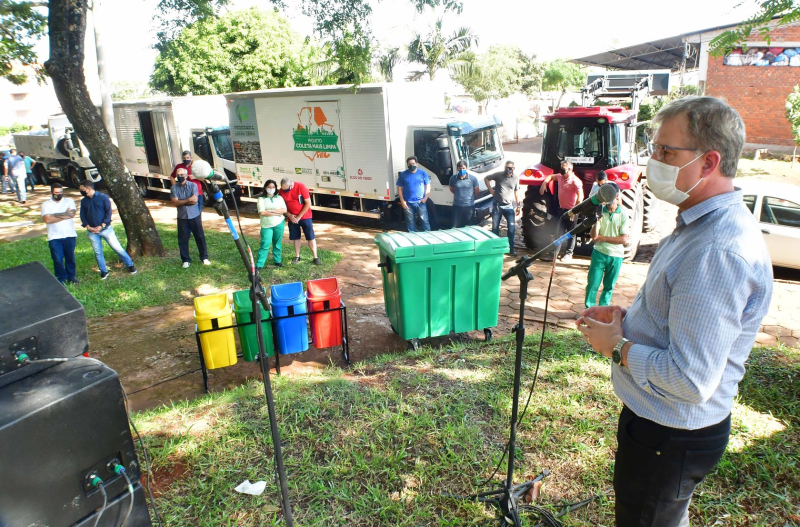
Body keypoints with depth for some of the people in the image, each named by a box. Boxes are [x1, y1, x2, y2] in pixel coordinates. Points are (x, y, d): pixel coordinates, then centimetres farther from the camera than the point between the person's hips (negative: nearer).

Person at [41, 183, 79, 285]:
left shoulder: (69, 201, 4)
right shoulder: (46, 204, 1)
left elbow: (72, 214, -15)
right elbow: (47, 219, -14)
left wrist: (55, 215, -13)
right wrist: (65, 215, -12)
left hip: (70, 235, 1)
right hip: (54, 237, -1)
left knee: (70, 257, 13)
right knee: (57, 259, 2)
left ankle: (71, 276, 29)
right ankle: (61, 278, 16)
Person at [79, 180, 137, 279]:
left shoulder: (103, 197, -6)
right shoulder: (84, 201, 6)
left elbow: (109, 212, -8)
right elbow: (82, 216, 9)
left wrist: (102, 226, -14)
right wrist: (88, 227, -8)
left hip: (106, 229, -4)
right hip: (92, 231, 4)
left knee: (117, 248, -1)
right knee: (97, 252, 8)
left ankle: (130, 265, 11)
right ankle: (103, 271, 20)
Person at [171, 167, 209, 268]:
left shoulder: (193, 185, -2)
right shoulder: (174, 188, 1)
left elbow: (194, 200, -14)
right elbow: (175, 202, -10)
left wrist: (181, 202, -12)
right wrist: (188, 200, -13)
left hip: (194, 216, -1)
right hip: (182, 217, 1)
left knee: (200, 237, 5)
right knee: (183, 239, 4)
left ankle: (204, 257, 17)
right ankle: (186, 260, 16)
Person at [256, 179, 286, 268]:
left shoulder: (279, 197, 7)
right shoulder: (261, 199, -1)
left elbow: (284, 210, -4)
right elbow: (262, 212, -13)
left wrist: (271, 211, -13)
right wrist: (277, 213, -10)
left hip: (279, 224, 3)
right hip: (266, 225, -3)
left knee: (278, 243, 10)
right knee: (265, 245, -10)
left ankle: (277, 260, 24)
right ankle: (259, 265, -9)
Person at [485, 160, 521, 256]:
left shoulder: (516, 178, 1)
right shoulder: (499, 175, -5)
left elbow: (516, 191, 9)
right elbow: (486, 178, 6)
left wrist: (518, 205, 9)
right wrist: (491, 190, -3)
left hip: (509, 206, 1)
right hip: (497, 205, -1)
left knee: (512, 228, -3)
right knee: (495, 227, 6)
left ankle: (511, 248, 9)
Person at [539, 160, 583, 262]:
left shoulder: (575, 181, -18)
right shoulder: (560, 177, 5)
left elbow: (580, 196, -23)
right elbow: (551, 176, 27)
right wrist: (544, 183, 7)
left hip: (571, 211, -7)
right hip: (561, 209, 7)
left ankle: (569, 253, 10)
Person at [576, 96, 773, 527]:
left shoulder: (720, 250, -31)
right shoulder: (700, 225, 4)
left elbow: (690, 380, -33)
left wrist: (617, 346, -19)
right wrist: (624, 317, 2)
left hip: (671, 438, -9)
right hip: (660, 420, 10)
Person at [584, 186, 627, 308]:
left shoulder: (623, 215, -3)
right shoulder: (600, 212, -3)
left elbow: (624, 239, -9)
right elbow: (594, 236, -9)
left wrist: (602, 238, -10)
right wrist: (597, 219, -24)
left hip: (616, 256, 1)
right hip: (599, 253, 0)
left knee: (609, 286, 10)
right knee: (593, 284, -2)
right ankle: (589, 309, 8)